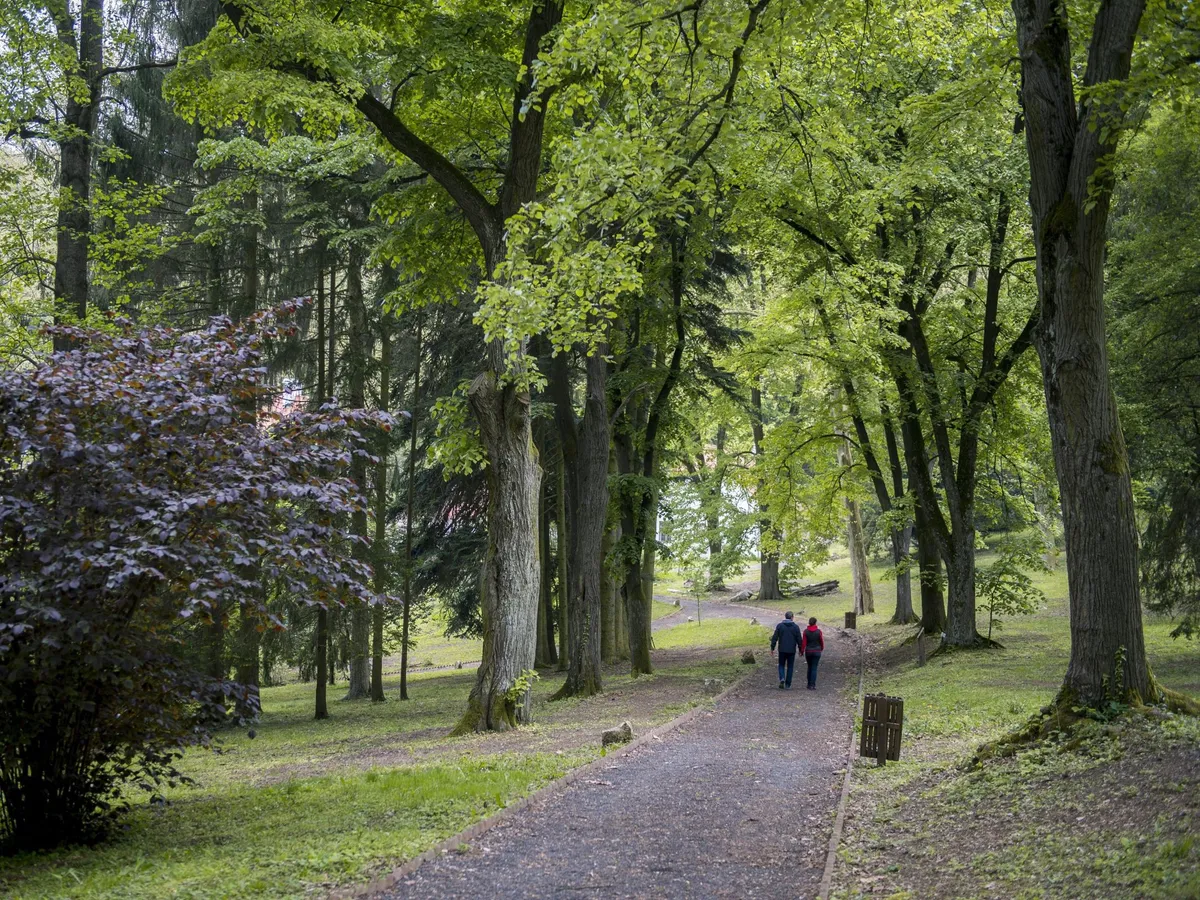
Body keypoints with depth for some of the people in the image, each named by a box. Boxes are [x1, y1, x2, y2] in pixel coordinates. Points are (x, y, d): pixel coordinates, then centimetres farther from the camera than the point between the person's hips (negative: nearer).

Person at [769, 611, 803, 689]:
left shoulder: (779, 626, -3)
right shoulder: (796, 627, -3)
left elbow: (774, 638, -4)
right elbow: (799, 639, -1)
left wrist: (772, 648, 2)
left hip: (782, 650, 0)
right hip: (791, 650, 0)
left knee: (781, 665, 13)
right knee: (790, 667, 10)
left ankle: (782, 679, -11)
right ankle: (788, 684, 10)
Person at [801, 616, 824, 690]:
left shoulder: (806, 631, -7)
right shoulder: (818, 631, -9)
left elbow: (803, 642, -8)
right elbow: (822, 641, 1)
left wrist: (802, 651, 2)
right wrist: (821, 648, 20)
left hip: (808, 651, 2)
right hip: (816, 651, -2)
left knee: (809, 667, 17)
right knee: (814, 668, 0)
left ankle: (809, 684, 21)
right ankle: (812, 685, -7)